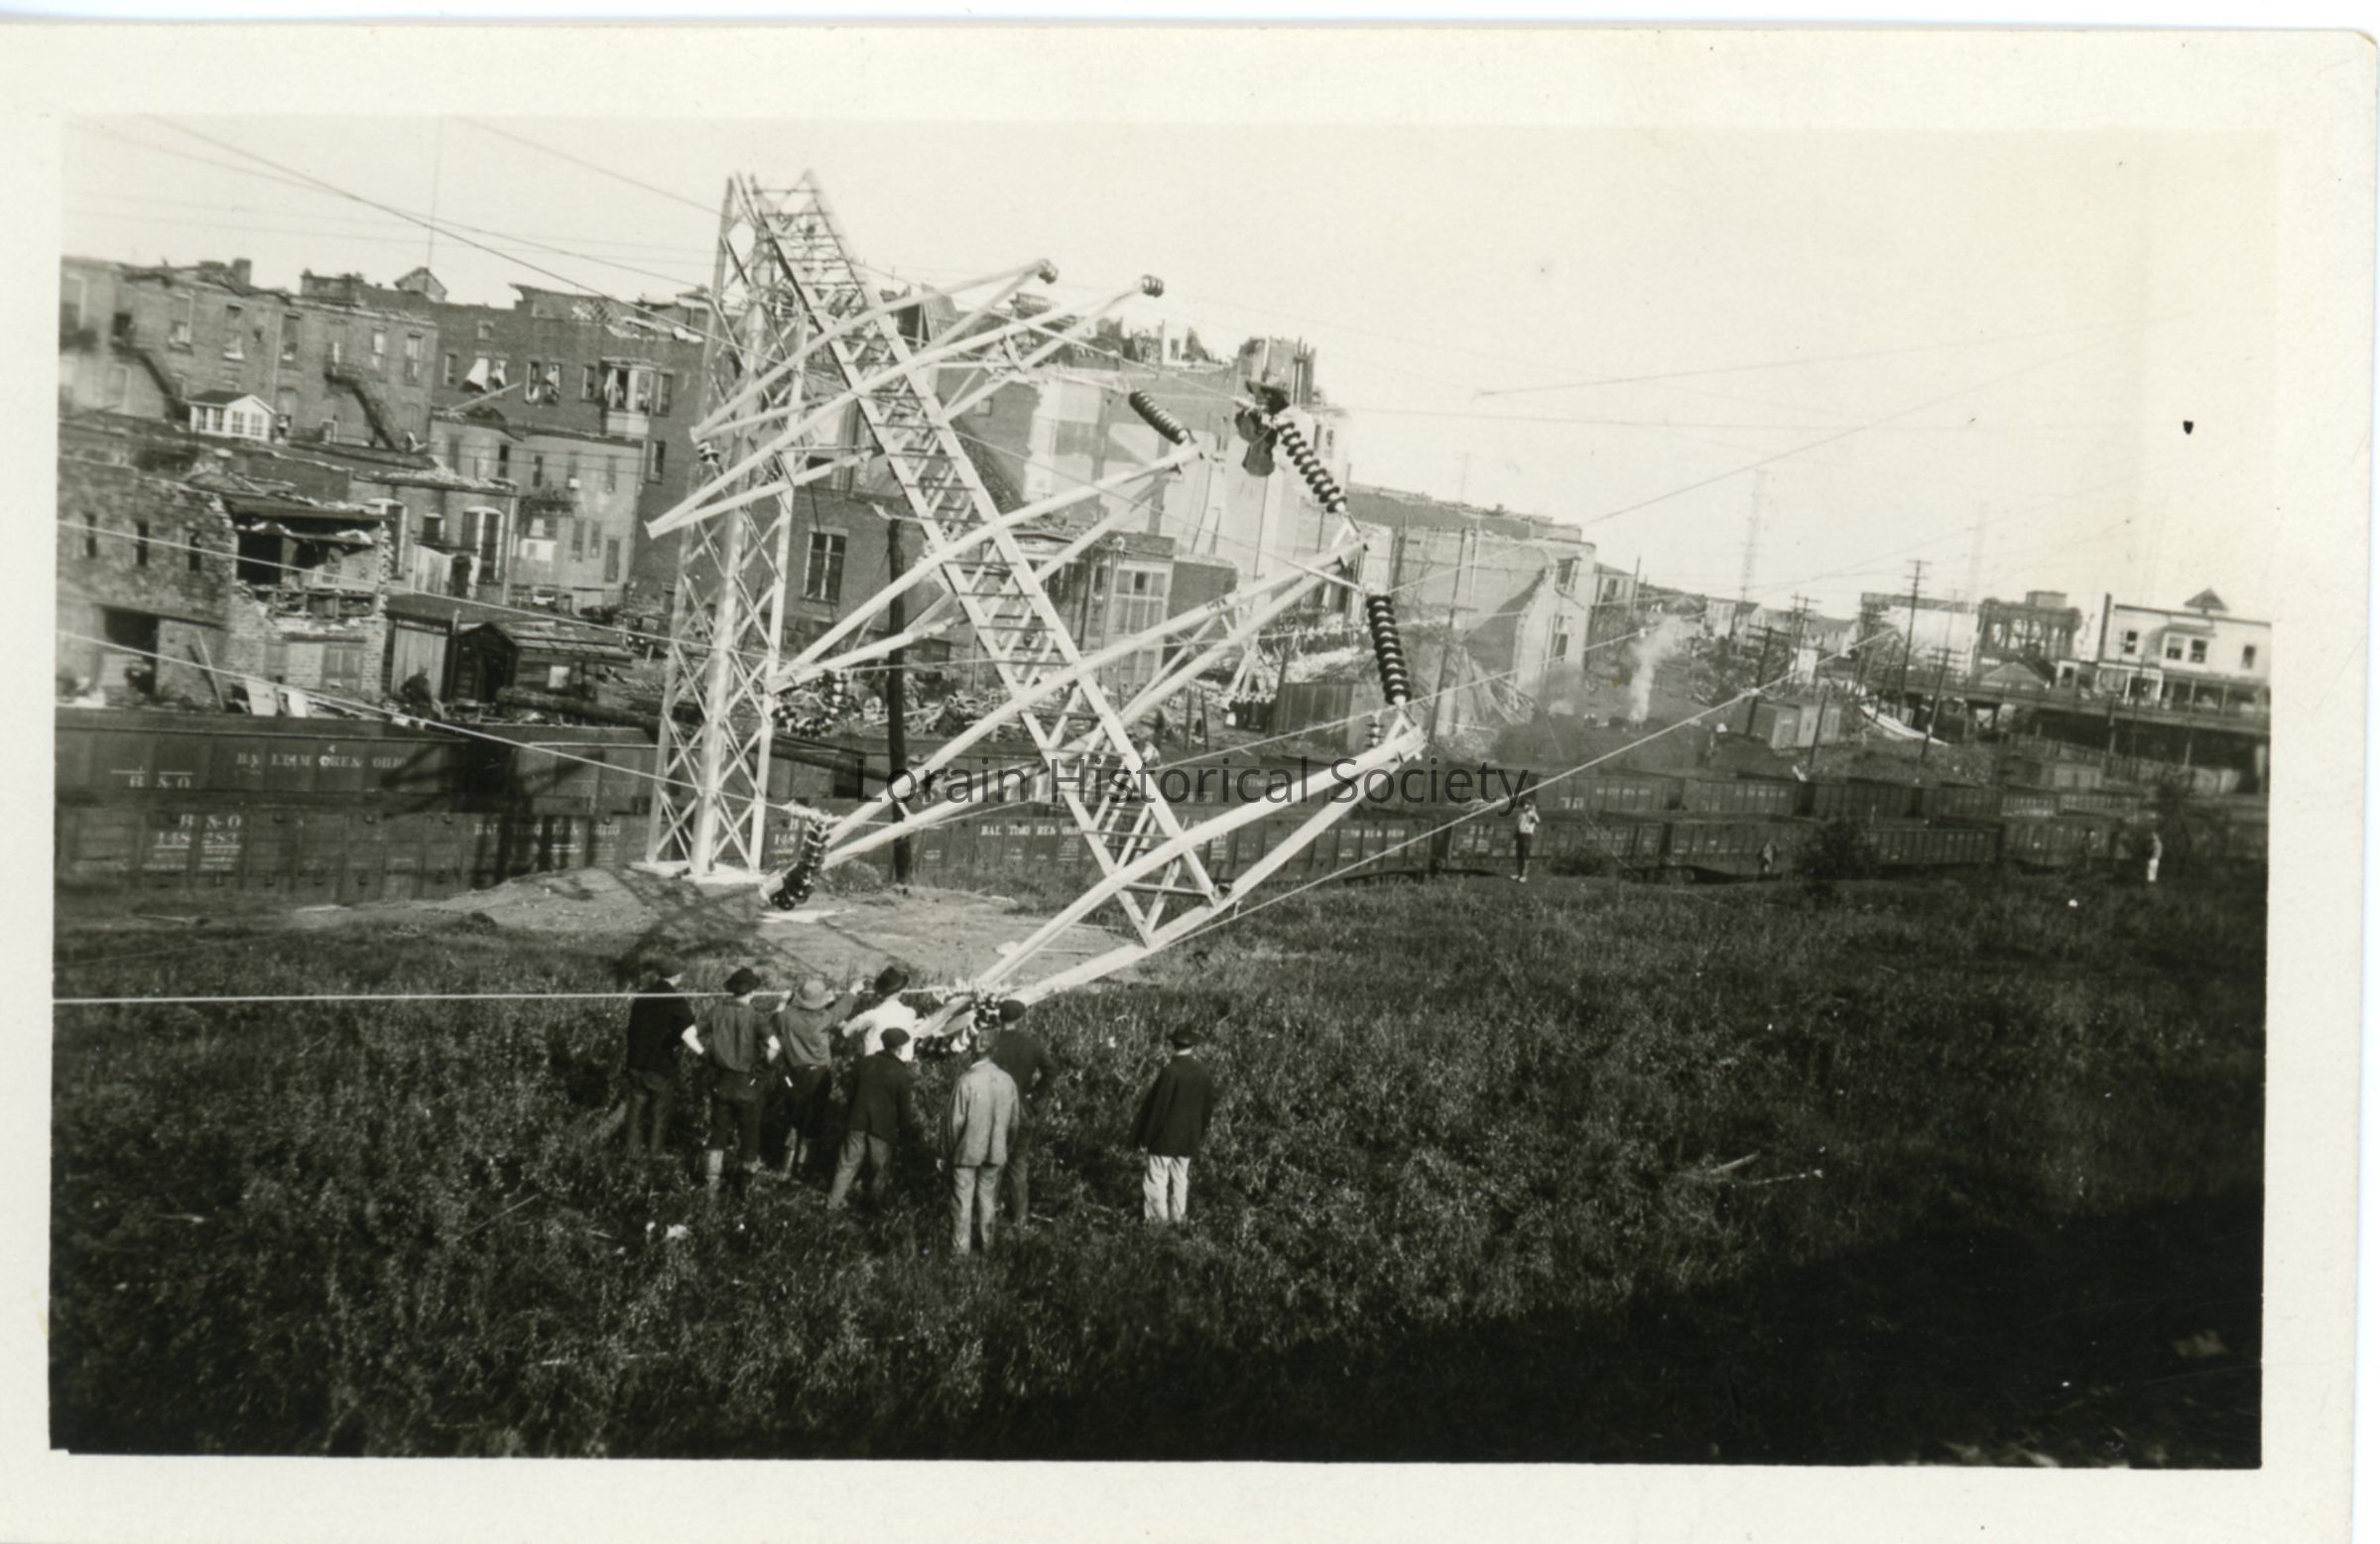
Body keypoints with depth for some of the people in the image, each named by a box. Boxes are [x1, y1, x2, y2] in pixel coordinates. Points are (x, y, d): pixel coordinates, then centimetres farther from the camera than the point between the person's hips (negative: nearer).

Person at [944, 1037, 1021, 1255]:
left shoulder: (967, 1080, -19)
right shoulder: (1007, 1081, -7)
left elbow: (956, 1120, -14)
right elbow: (1013, 1121, 2)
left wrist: (950, 1147, 0)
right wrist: (1008, 1147, 17)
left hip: (967, 1150, -4)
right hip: (995, 1150, 4)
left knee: (963, 1200, 7)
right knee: (987, 1197, 18)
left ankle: (961, 1248, 11)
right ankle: (986, 1242, 28)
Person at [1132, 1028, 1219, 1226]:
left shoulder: (1170, 1072, -19)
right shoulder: (1203, 1074, -1)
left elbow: (1156, 1107, -16)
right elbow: (1208, 1108, 8)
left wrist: (1144, 1137, -8)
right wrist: (1199, 1134, 21)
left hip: (1164, 1137, -6)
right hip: (1189, 1139, 6)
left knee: (1156, 1180, 2)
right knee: (1180, 1179, 16)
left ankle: (1158, 1218, 3)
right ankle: (1178, 1219, 22)